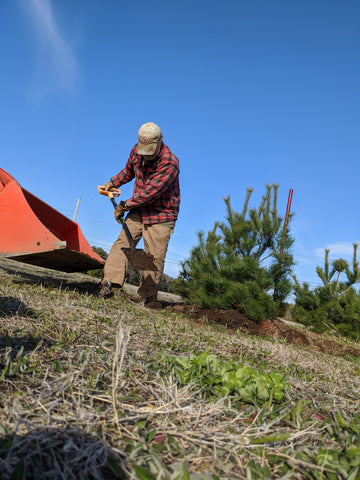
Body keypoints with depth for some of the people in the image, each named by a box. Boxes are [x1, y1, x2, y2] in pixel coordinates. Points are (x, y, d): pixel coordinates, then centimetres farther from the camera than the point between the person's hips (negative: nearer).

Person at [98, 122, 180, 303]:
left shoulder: (169, 163, -23)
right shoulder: (137, 150, 0)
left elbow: (149, 192, -24)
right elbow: (129, 170, 23)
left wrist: (123, 206, -16)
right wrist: (112, 183, 13)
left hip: (161, 215, -5)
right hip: (138, 210, 6)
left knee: (155, 257, -6)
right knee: (122, 242, -10)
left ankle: (147, 297, 4)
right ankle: (108, 283, -13)